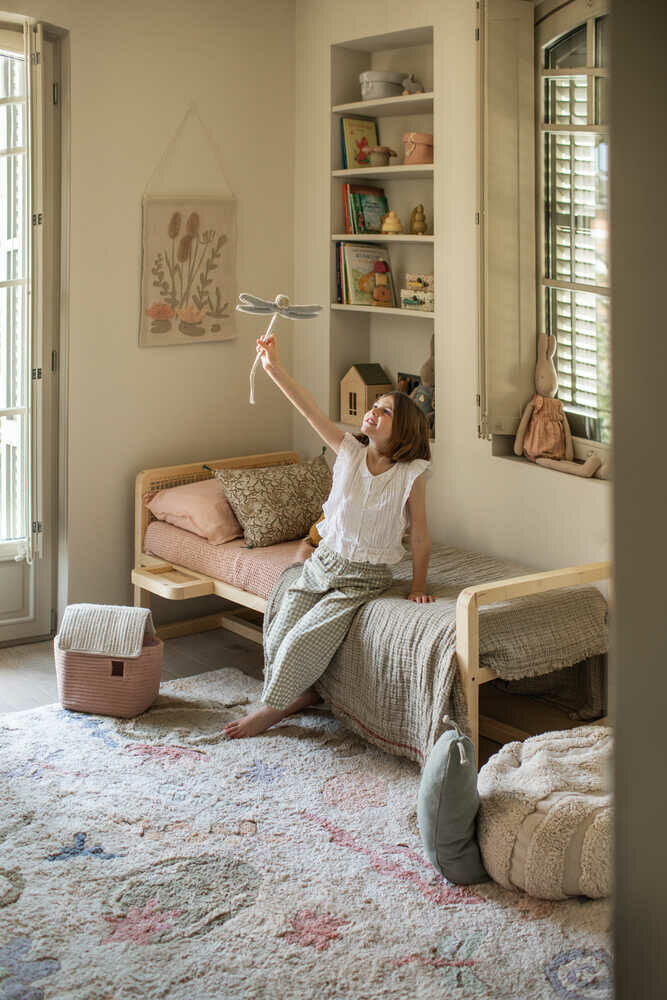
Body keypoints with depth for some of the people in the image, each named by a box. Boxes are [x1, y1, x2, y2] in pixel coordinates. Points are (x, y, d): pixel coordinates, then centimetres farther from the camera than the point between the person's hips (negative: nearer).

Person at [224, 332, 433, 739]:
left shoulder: (411, 476, -14)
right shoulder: (350, 453, -5)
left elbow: (420, 536, -6)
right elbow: (311, 410, -15)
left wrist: (419, 587, -1)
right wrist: (275, 369, -24)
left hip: (364, 578, -4)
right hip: (323, 563, 5)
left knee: (302, 641, -14)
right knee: (277, 637, -3)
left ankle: (271, 709, 7)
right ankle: (306, 692, 23)